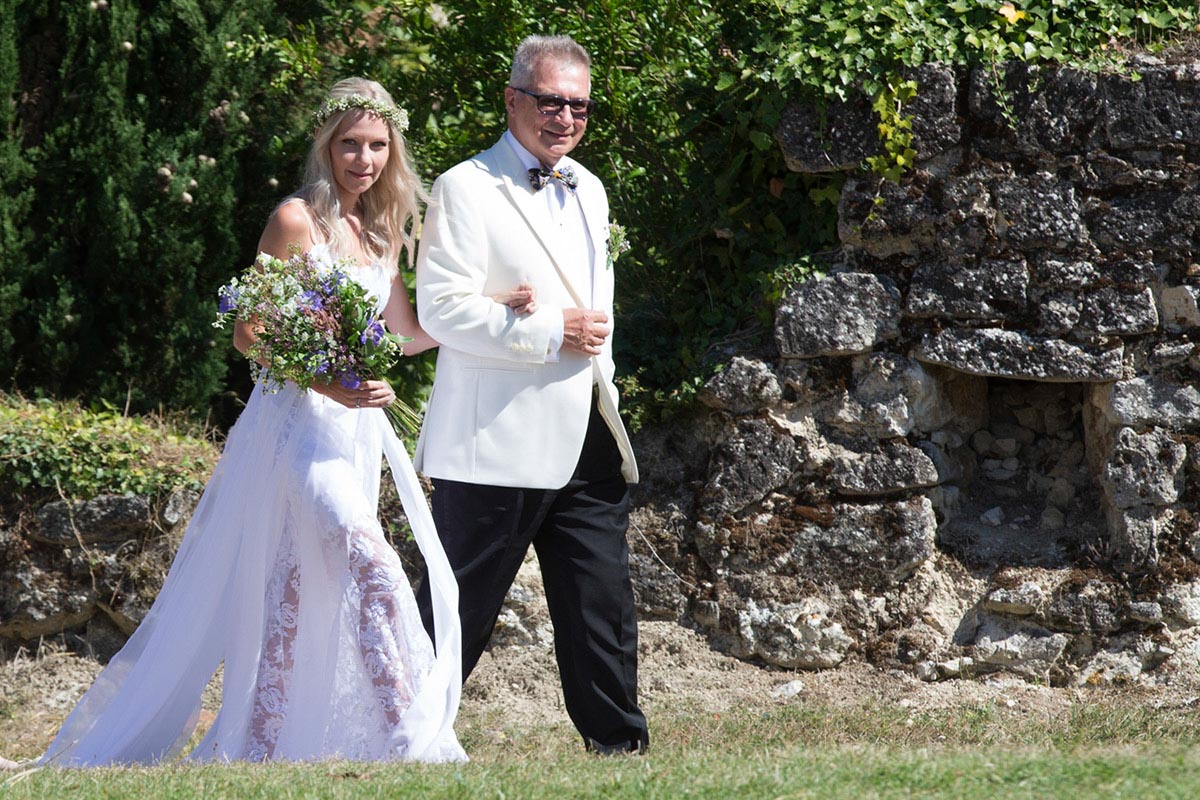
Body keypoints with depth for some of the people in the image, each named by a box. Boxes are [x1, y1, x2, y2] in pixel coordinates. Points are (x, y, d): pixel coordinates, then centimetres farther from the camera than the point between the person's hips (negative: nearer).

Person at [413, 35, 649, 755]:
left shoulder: (589, 191, 18)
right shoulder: (467, 189, -6)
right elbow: (442, 308, -16)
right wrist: (551, 332, -15)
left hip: (587, 444, 7)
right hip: (499, 444, -7)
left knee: (604, 614, 5)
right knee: (458, 616, -2)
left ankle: (621, 745, 10)